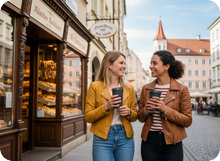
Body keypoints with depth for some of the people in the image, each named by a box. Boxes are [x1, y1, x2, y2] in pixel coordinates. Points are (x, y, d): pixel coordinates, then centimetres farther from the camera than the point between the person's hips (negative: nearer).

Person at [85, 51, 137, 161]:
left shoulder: (129, 88, 8)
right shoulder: (95, 86, -1)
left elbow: (135, 116, 14)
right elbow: (88, 117, -3)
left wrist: (129, 112, -8)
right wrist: (106, 107, -17)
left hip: (125, 137, 3)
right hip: (102, 139, -3)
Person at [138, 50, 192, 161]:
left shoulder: (181, 89, -4)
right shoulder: (146, 88, 5)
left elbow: (187, 121, -6)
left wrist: (166, 110, -18)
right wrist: (145, 111, -11)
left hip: (172, 144, -2)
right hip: (149, 141, 3)